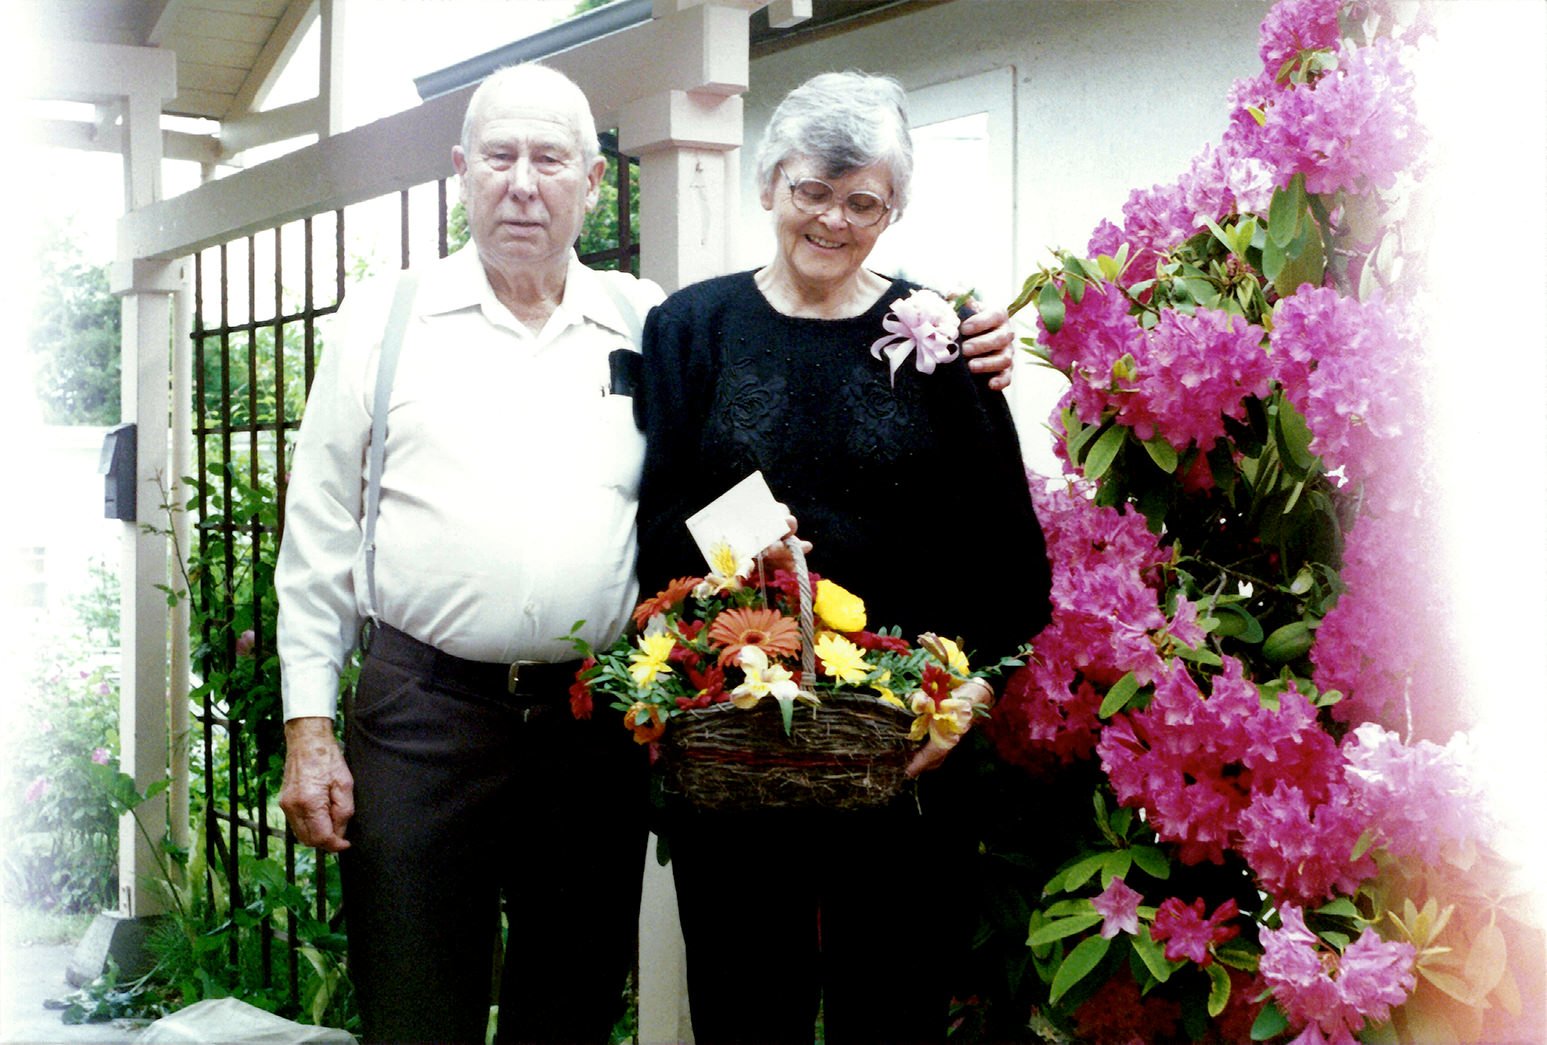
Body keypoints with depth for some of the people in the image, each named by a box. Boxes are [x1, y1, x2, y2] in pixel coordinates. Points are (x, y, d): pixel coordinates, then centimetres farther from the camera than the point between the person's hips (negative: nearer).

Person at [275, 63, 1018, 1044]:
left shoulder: (649, 326, 9)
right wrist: (309, 726, 0)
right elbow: (320, 537, 6)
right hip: (422, 715, -2)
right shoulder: (382, 320, 5)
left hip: (597, 725, 2)